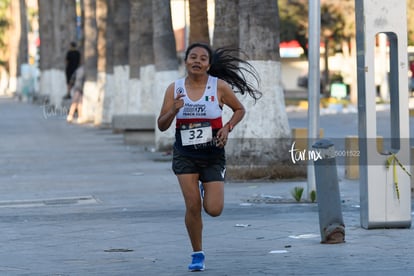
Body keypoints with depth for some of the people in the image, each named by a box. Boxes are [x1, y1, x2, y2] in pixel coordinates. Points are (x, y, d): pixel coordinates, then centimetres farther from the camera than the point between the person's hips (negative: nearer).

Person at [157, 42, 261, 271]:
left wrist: (228, 127, -10)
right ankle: (197, 255, 11)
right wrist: (173, 111, -20)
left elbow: (239, 110, 8)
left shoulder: (219, 87, -7)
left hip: (213, 155, -1)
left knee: (214, 209, -5)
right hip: (185, 155, 1)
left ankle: (206, 189, 33)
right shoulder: (174, 89, -3)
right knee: (192, 207, -7)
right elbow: (161, 125, -1)